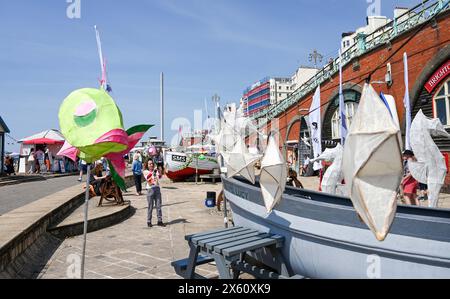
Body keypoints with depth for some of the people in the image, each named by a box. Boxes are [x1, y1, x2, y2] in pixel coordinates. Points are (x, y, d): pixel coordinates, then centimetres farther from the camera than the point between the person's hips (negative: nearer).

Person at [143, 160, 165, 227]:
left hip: (157, 188, 3)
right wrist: (153, 171, -33)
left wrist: (157, 171, -30)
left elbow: (159, 177, -10)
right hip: (150, 189, -3)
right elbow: (147, 178, -20)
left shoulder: (156, 170, 9)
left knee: (158, 206, 4)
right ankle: (149, 222, 12)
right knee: (150, 207, 2)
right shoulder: (145, 172, 2)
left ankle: (160, 221, 10)